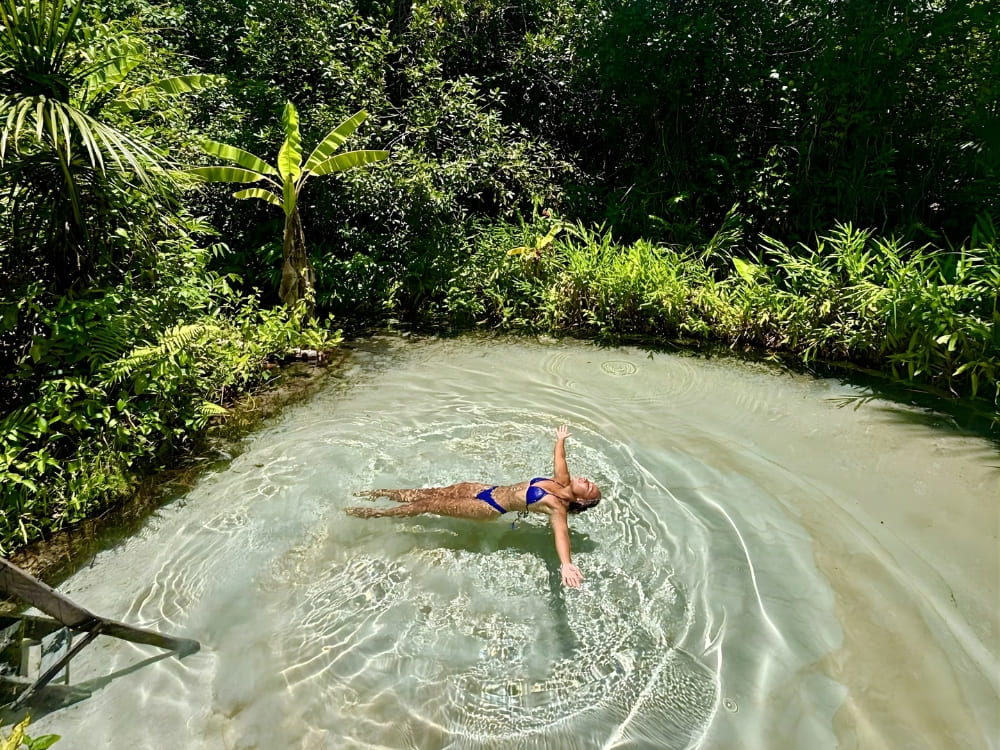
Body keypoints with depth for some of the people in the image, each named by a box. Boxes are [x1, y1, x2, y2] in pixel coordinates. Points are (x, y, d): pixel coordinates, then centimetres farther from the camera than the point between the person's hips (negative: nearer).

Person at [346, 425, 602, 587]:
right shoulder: (563, 483, 0)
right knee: (429, 493, 9)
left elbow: (561, 533, -40)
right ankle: (379, 494, 26)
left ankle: (374, 513, 14)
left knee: (429, 504, -3)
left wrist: (566, 564, -59)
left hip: (488, 507, -7)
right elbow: (559, 460, 20)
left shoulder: (558, 507, -21)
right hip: (488, 489, 7)